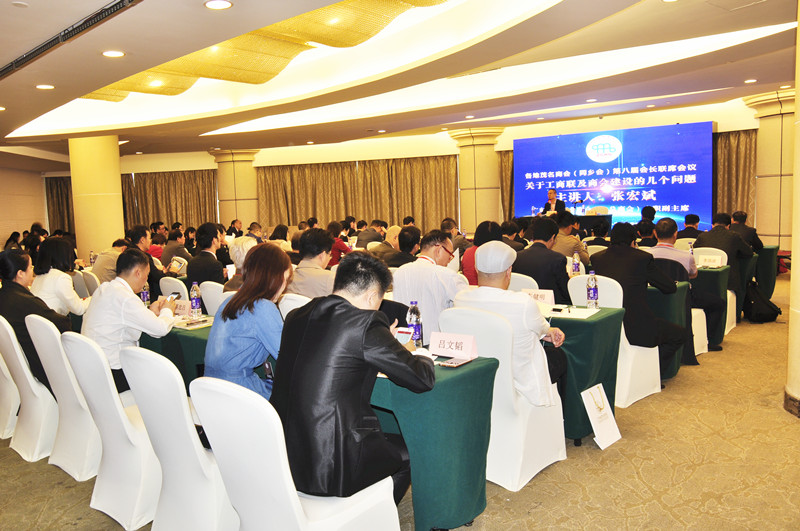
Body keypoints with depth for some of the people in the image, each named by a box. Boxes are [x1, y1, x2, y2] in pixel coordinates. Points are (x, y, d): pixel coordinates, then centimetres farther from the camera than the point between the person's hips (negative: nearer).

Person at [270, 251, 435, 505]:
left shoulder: (295, 316, 3)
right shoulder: (366, 323, -16)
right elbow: (423, 379, -9)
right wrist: (421, 358, 14)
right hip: (330, 469, -7)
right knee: (407, 450, 20)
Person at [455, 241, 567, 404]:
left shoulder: (460, 300, -15)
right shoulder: (524, 303, -31)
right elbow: (541, 329, -5)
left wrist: (545, 333, 11)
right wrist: (546, 331, 20)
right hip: (520, 382, -5)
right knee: (559, 356, 26)